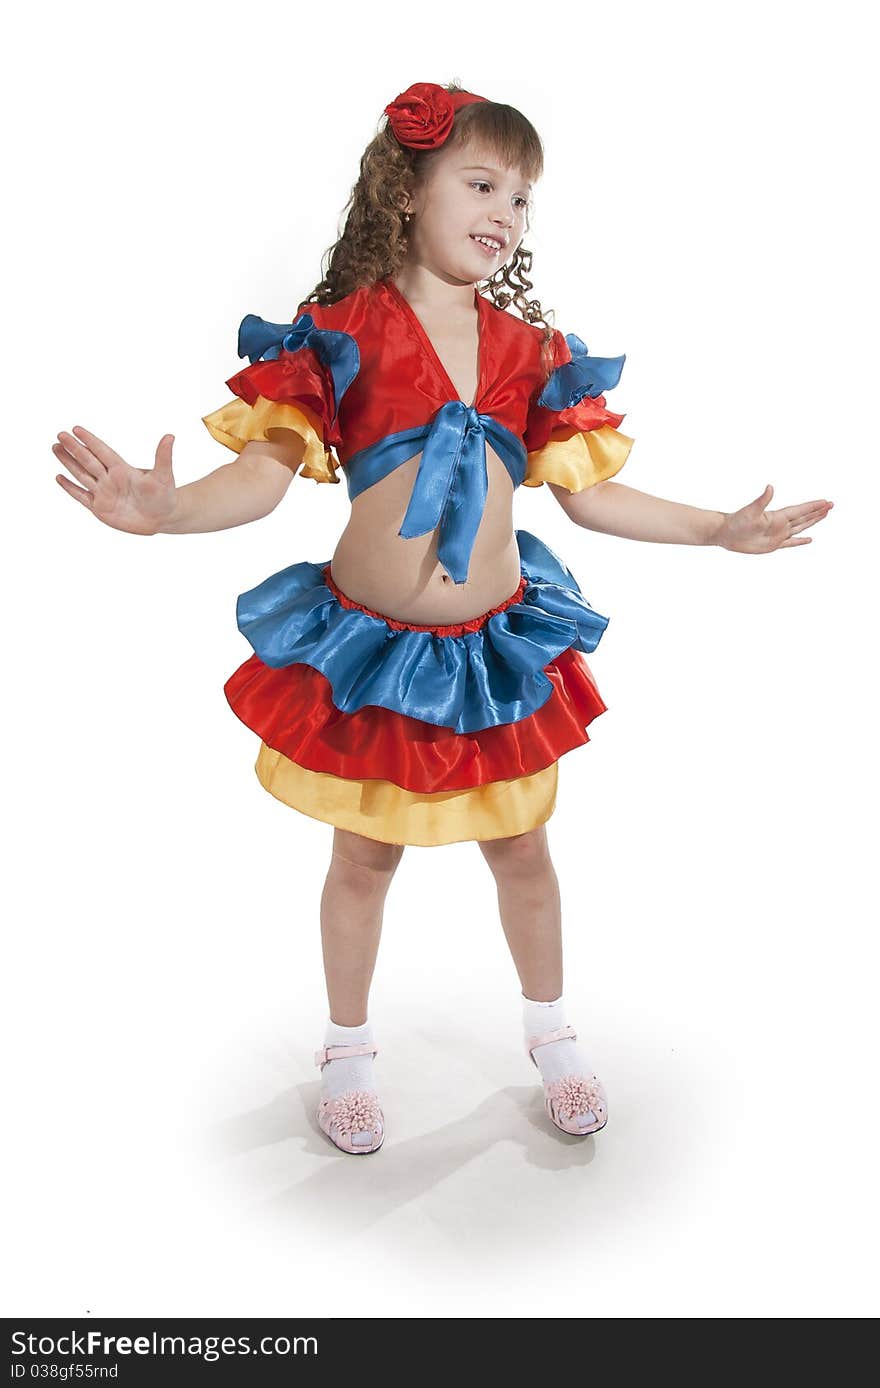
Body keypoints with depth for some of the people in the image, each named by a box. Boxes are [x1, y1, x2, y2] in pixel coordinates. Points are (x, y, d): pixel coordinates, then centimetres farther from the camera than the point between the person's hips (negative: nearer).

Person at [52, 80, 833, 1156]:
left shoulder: (532, 350, 4)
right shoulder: (343, 330, -7)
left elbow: (590, 495, 8)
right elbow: (267, 469, -11)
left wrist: (724, 529, 9)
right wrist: (166, 508, -30)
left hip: (499, 647, 3)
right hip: (371, 645, -3)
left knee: (521, 847, 16)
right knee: (365, 856, 12)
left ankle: (550, 1033, 41)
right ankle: (348, 1050, 37)